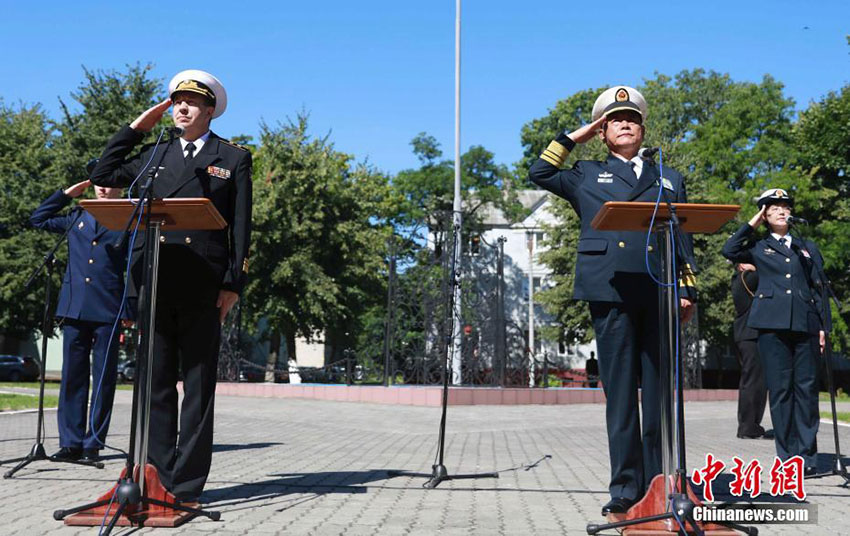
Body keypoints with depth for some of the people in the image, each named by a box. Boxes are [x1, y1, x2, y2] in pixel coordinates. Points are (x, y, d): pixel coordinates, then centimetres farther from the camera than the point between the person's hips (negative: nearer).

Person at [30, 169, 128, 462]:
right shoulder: (76, 217, 17)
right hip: (74, 307, 4)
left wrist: (131, 309, -6)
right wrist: (66, 194, 16)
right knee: (72, 375, 5)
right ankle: (71, 441, 10)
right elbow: (38, 219, 25)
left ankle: (93, 443, 6)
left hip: (108, 309, -4)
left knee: (103, 378, 0)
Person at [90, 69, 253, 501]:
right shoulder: (154, 154, 19)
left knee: (199, 386, 1)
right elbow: (103, 175, 17)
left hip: (203, 286, -4)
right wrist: (136, 128, 14)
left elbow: (241, 226, 2)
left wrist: (233, 283, -8)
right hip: (155, 282, 4)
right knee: (156, 381, 5)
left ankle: (187, 484, 5)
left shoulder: (234, 158, 8)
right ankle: (158, 476, 12)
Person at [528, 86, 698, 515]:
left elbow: (684, 240, 16)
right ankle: (626, 487, 2)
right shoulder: (587, 176, 21)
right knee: (620, 391, -1)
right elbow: (540, 173, 9)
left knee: (661, 392, 2)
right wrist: (575, 136, 16)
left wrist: (687, 291, 5)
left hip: (660, 292, 1)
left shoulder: (669, 180, 23)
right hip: (611, 291, -1)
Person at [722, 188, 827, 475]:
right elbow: (729, 250, -4)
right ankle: (787, 456, 2)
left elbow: (820, 287, 16)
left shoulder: (807, 247, 21)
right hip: (773, 323, -2)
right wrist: (752, 224, 6)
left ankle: (807, 455, 4)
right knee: (780, 389, -2)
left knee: (807, 387, -1)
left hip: (805, 323, 2)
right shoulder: (759, 247, 15)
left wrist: (824, 325, 6)